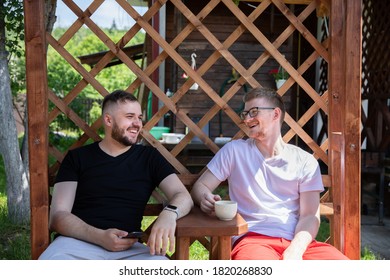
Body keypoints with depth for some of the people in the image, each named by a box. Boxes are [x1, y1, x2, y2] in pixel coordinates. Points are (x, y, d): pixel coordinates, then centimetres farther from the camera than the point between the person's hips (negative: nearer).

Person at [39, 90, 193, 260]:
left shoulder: (149, 157, 16)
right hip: (78, 241, -1)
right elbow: (57, 216, 4)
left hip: (129, 247, 1)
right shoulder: (77, 158, 12)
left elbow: (183, 196, 7)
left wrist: (169, 213, -20)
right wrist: (100, 236, -15)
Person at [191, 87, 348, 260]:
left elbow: (310, 215, 4)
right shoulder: (234, 150, 12)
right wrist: (206, 199, -14)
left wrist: (295, 251, -15)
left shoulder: (304, 161, 12)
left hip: (297, 241, 3)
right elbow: (199, 187, 11)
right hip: (253, 239, -2)